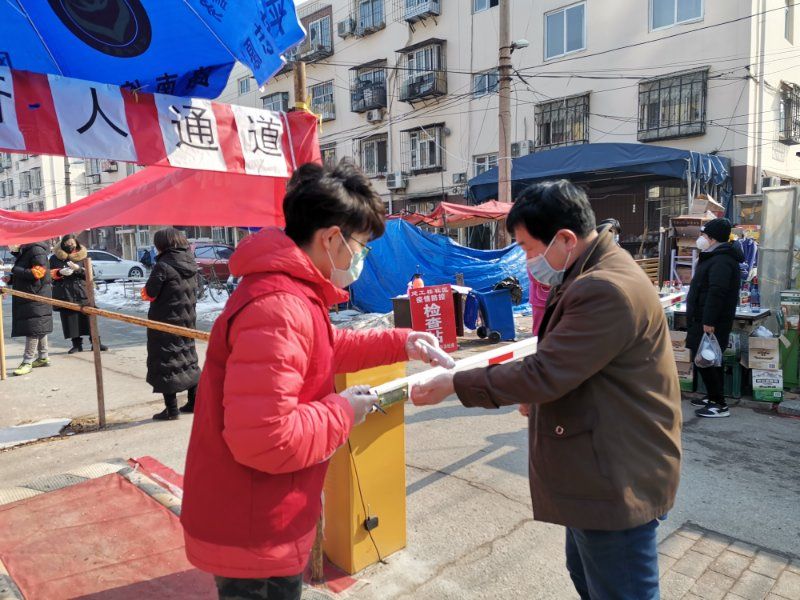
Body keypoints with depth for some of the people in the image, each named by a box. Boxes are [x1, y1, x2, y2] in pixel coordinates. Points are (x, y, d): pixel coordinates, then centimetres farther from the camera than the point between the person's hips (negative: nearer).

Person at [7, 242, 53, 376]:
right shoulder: (22, 253, 17)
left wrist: (15, 270, -16)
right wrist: (11, 278, 7)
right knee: (39, 329, 14)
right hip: (26, 297, 10)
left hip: (36, 296, -10)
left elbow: (38, 272, -22)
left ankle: (28, 361, -7)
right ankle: (43, 357, 22)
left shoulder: (36, 250, -12)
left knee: (34, 329, -8)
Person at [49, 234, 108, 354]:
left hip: (82, 291, -1)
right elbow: (50, 273, 8)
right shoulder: (55, 258, 10)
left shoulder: (82, 257, 9)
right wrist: (60, 273, -12)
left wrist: (79, 269, -15)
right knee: (69, 318, 0)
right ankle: (77, 344, 9)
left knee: (88, 316, -5)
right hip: (64, 293, 1)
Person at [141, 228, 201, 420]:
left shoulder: (163, 266, -18)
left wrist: (145, 290, 5)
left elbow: (150, 293, -16)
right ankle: (194, 402, 25)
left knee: (166, 362, 2)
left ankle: (171, 409, 5)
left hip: (165, 322, -7)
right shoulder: (191, 264, 4)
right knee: (188, 358, 18)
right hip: (188, 319, 7)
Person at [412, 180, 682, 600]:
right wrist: (534, 394, 6)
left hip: (619, 479, -10)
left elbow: (544, 373, -27)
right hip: (600, 469, 10)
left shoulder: (608, 290, -27)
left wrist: (455, 385, -19)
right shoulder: (592, 277, 9)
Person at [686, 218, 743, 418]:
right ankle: (714, 398, 27)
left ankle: (719, 405, 1)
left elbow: (716, 294, -26)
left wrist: (708, 322, -28)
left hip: (711, 323, -11)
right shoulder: (714, 257, 16)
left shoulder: (721, 261, -19)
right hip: (703, 320, 11)